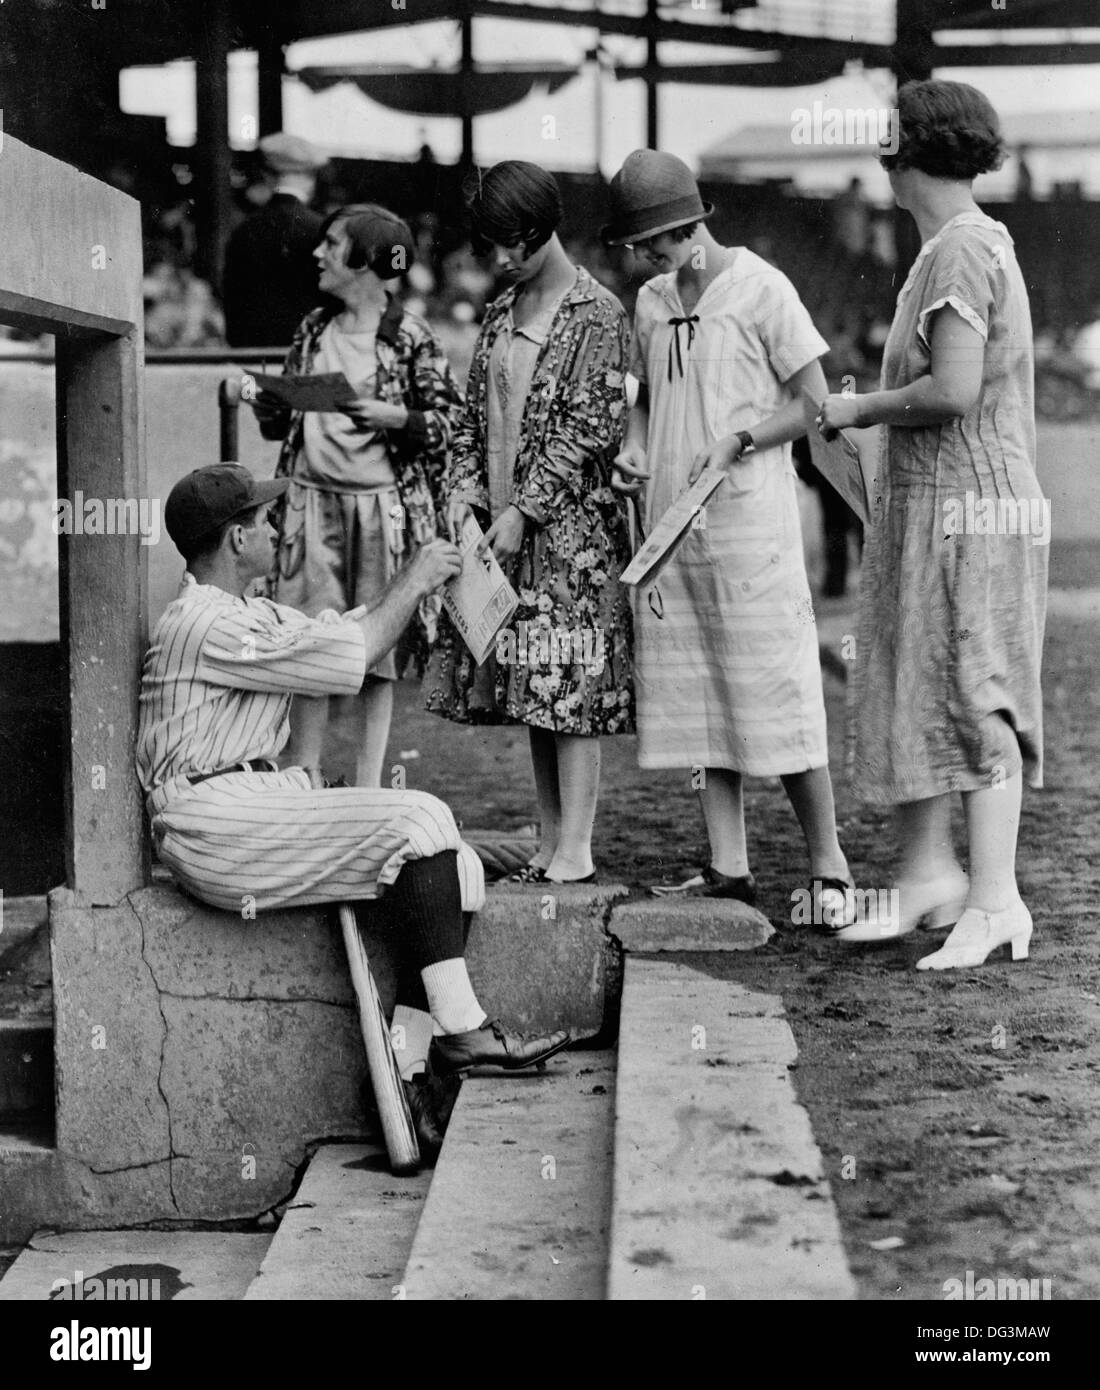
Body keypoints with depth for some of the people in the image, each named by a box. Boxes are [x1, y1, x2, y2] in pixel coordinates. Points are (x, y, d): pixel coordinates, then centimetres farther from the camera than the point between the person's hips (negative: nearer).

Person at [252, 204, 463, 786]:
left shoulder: (410, 337, -3)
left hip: (381, 507, -3)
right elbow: (284, 422, 18)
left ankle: (367, 788, 10)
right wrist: (263, 403, -2)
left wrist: (394, 418, -17)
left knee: (377, 651, 2)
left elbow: (450, 422, -1)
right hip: (312, 500, 3)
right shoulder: (312, 331, 11)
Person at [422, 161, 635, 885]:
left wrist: (525, 510, -14)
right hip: (504, 526, 7)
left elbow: (591, 427, -11)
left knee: (569, 688, -7)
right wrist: (465, 490, 2)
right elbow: (475, 414, 18)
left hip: (571, 525, -7)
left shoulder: (597, 313, -6)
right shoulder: (501, 315, 16)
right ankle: (550, 846, 13)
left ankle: (575, 852, -4)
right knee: (533, 690, 8)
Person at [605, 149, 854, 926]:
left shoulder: (761, 288, -6)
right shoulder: (650, 301, 12)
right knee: (694, 695, 6)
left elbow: (813, 400, -5)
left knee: (776, 693, -6)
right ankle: (730, 867, 12)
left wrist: (734, 441, -16)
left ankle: (828, 863, 4)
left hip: (749, 520, -6)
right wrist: (634, 451, 4)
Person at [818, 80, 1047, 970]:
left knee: (973, 695, -7)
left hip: (970, 506, -10)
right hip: (928, 503, 10)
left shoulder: (964, 252, -15)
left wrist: (859, 409, -10)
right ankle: (929, 871, 20)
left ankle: (995, 899, -3)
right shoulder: (967, 246, 16)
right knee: (911, 686, 12)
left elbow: (951, 392, -24)